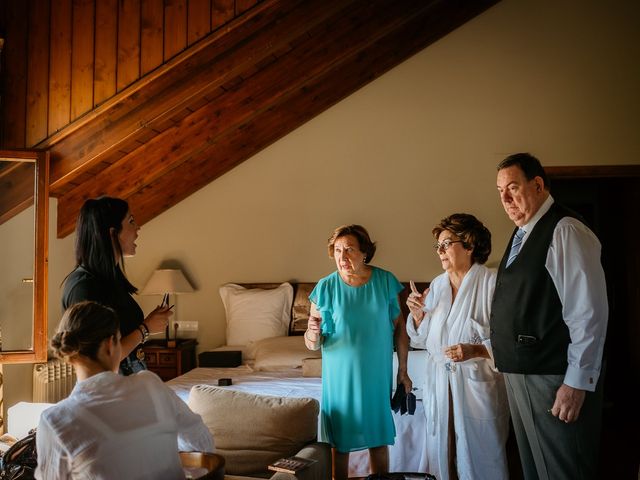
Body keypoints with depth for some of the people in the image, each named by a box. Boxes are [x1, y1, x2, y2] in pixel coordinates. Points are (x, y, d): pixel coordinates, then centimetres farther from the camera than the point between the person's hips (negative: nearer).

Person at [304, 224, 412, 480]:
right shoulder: (326, 287, -10)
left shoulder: (385, 281, -5)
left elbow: (399, 326, 3)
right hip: (340, 375, -1)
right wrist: (313, 334, -31)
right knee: (339, 443, 8)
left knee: (379, 439, 15)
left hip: (377, 374, 1)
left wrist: (403, 370, 3)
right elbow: (312, 344, -8)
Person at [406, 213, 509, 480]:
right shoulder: (437, 285, 9)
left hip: (477, 383, -5)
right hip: (439, 381, 6)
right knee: (441, 453, 13)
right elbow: (425, 340, 15)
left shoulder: (492, 282, -12)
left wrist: (476, 351, -28)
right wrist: (417, 315, -2)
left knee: (481, 457, 5)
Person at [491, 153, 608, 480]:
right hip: (519, 373, 9)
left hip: (554, 379, -9)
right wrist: (504, 357, 16)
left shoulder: (565, 231, -14)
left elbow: (589, 312, -20)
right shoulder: (521, 235, 15)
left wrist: (577, 383, -21)